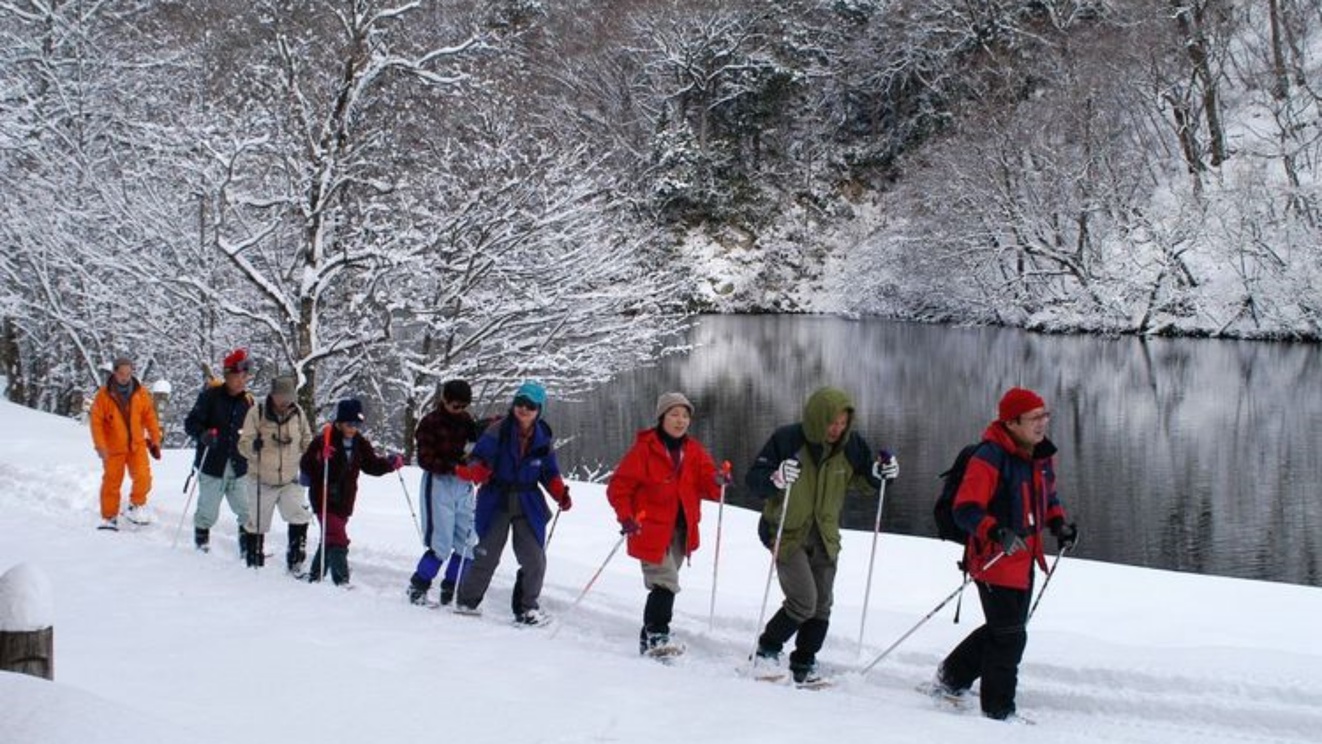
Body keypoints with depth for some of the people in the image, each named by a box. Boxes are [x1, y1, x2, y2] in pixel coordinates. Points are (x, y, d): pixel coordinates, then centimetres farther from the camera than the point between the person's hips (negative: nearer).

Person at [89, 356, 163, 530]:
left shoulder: (140, 393, -4)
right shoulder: (104, 394, -9)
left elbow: (150, 417, 4)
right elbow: (96, 421, -8)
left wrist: (155, 441, 3)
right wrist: (101, 446, -15)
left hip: (137, 444, 1)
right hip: (114, 447, -1)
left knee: (143, 477, -15)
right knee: (111, 483, 5)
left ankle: (137, 506, 8)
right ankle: (109, 518, 18)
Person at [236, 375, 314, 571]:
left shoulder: (298, 413, -1)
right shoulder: (257, 412, -11)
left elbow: (306, 440, 13)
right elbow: (243, 444, -12)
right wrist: (253, 446, -33)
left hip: (290, 481, 2)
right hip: (262, 481, -2)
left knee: (300, 518, -11)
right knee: (257, 523, 8)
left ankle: (295, 562, 0)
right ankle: (254, 563, 26)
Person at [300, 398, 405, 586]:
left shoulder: (360, 444, 5)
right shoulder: (323, 440, -13)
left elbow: (371, 464, 13)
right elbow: (305, 465, -15)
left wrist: (390, 463, -5)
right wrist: (319, 458, -35)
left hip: (345, 501, 6)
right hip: (324, 499, -6)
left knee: (330, 538, 17)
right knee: (337, 539, -16)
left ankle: (315, 575, 33)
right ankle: (341, 580, -18)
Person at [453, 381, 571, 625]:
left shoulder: (544, 438, 1)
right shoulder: (498, 431, -11)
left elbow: (549, 473, 10)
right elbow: (480, 460, -12)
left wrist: (561, 493, -5)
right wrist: (472, 471, -34)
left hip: (529, 506, 3)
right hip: (496, 502, -3)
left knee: (534, 560, 1)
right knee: (486, 556, 0)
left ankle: (526, 607, 20)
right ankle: (466, 601, 20)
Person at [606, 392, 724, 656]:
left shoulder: (694, 450, 7)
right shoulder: (644, 449, -9)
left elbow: (707, 482, -1)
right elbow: (619, 486, -8)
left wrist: (717, 486, -24)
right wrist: (626, 517, -21)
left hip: (681, 529, 6)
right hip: (651, 529, -6)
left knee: (665, 584, 14)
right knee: (666, 583, -17)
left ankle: (650, 635, 27)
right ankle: (656, 636, -13)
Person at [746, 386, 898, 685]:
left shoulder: (851, 445, -5)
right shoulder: (787, 439, -17)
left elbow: (861, 479, 12)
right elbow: (753, 480, -14)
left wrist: (880, 472, -10)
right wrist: (776, 479, -35)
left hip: (824, 537, 5)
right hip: (787, 534, -5)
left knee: (821, 606, 7)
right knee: (803, 602, -14)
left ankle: (803, 665, 22)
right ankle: (767, 650, 8)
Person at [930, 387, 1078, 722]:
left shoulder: (1043, 455, 6)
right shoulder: (990, 458, -20)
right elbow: (965, 509, -26)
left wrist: (1058, 523, 6)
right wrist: (996, 532, -40)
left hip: (1024, 559, 9)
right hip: (994, 560, -9)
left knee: (1007, 629, 19)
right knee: (1009, 636, -5)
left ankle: (952, 678, 37)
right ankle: (998, 709, 9)